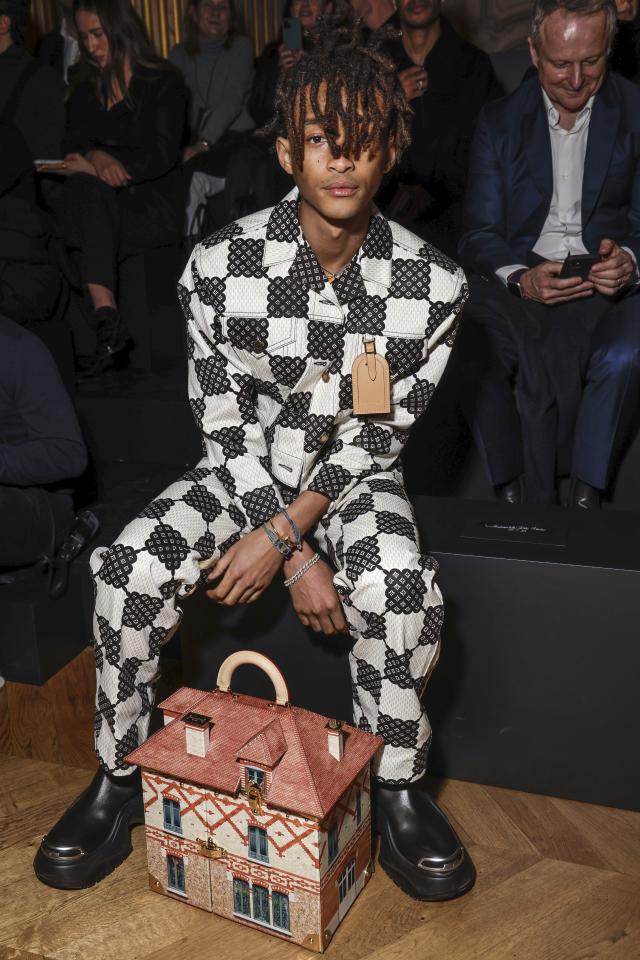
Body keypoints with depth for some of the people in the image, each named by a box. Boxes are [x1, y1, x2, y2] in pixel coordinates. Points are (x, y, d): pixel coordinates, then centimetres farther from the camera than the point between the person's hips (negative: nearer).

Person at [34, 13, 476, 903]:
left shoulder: (433, 285, -13)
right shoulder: (221, 266, -14)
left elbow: (379, 434, -10)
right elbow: (226, 425, -11)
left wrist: (280, 534, -19)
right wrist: (300, 561, -17)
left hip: (353, 476, 0)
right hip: (245, 468, 1)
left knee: (399, 587, -31)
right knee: (132, 569, -23)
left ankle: (399, 787, -3)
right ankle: (119, 776, 3)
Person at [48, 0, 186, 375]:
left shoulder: (163, 82, 4)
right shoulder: (85, 91, 20)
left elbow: (162, 156, -8)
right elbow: (74, 151, 10)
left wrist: (101, 163, -16)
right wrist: (97, 158, -16)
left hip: (154, 206, -4)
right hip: (100, 203, 4)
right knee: (84, 187, -31)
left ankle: (104, 320, -35)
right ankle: (107, 317, -44)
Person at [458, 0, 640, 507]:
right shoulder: (500, 120, 8)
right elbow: (480, 232, 3)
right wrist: (520, 277, -19)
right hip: (519, 280, 1)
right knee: (471, 349, -29)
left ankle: (586, 499, -15)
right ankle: (514, 496, -15)